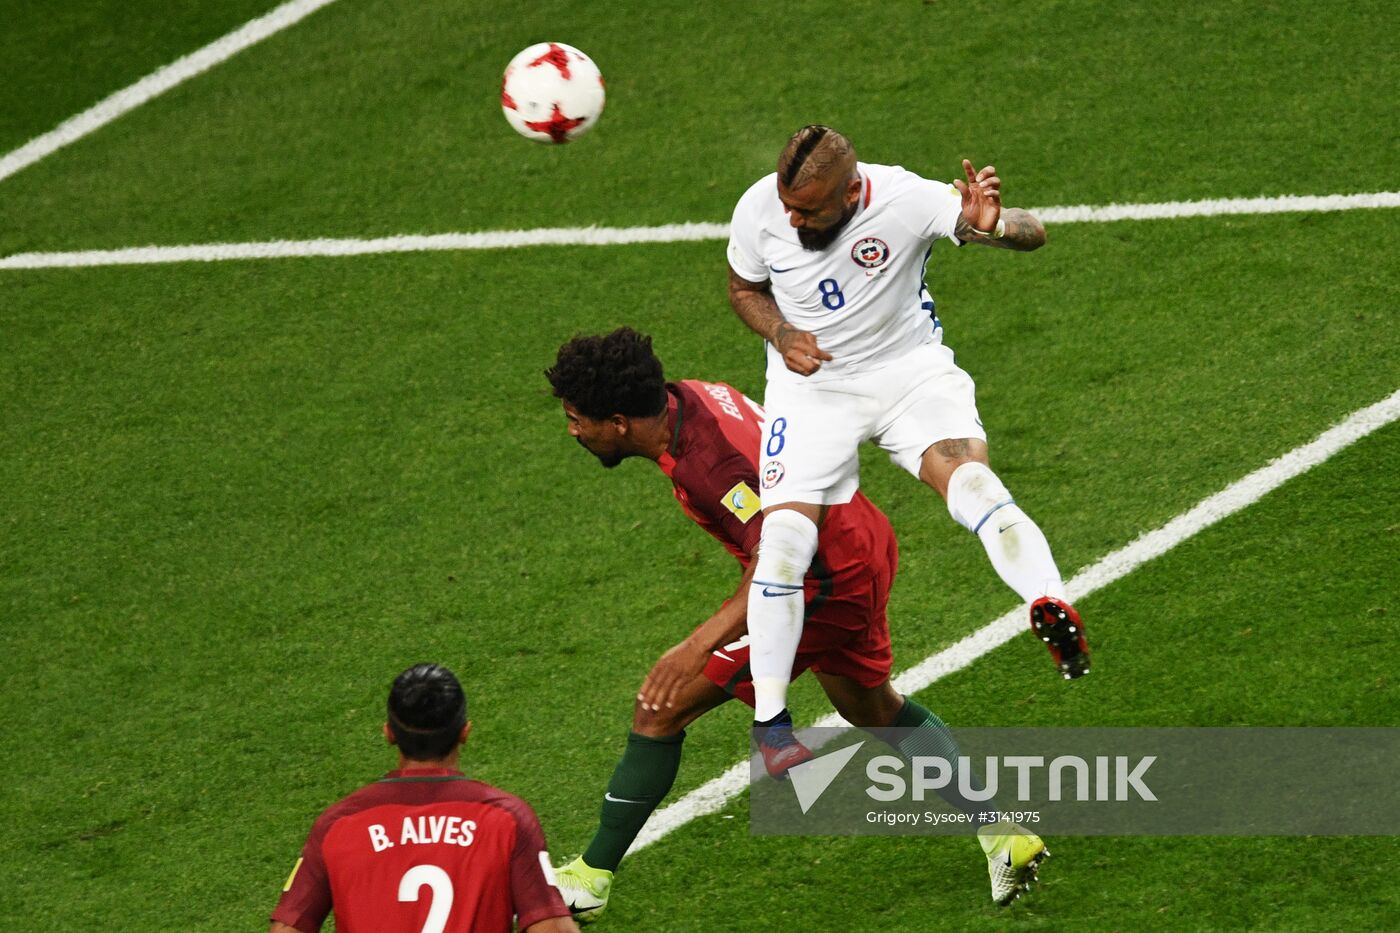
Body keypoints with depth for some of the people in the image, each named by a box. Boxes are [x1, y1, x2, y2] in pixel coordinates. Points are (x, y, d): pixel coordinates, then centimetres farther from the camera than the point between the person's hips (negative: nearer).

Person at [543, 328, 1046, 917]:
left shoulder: (712, 458, -32)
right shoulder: (684, 397, -3)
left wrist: (699, 646, -50)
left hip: (826, 581, -10)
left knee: (661, 708, -9)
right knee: (871, 707, 33)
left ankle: (591, 879, 1)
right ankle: (1005, 835, 41)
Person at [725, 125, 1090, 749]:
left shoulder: (905, 199, -23)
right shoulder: (759, 210, -14)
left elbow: (1032, 234, -25)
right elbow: (745, 288, 8)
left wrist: (995, 225, -50)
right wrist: (781, 334, -14)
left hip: (910, 370, -2)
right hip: (812, 386, 2)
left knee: (971, 485, -31)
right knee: (783, 539, -15)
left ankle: (1053, 611, -45)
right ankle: (769, 724, -7)